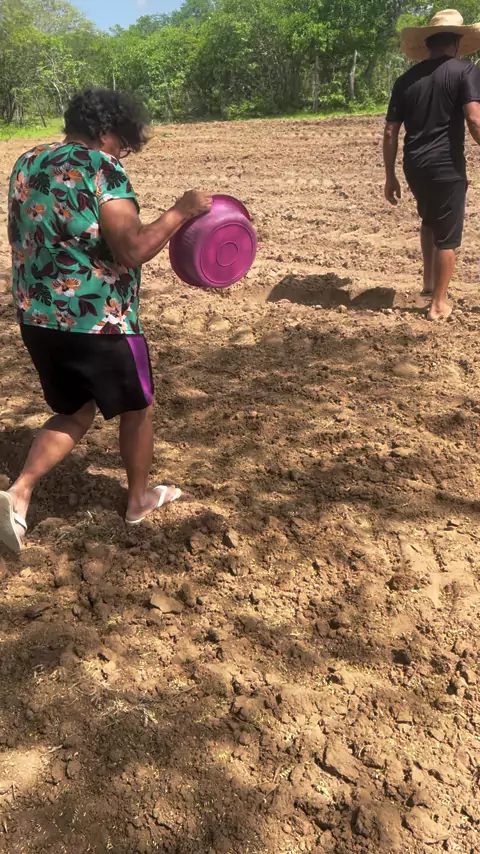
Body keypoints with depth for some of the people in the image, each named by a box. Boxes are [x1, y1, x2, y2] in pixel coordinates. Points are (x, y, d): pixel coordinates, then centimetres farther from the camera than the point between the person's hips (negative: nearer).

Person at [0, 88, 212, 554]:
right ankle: (139, 499, 34)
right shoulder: (101, 168, -15)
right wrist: (181, 210, -12)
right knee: (136, 408, 17)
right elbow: (132, 250, -22)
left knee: (76, 412, 23)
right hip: (97, 320, -7)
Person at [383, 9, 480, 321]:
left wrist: (390, 176, 15)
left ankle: (429, 281, 33)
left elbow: (391, 132, 9)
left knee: (430, 221, 29)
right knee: (447, 235, 7)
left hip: (414, 166, 5)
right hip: (447, 166, -5)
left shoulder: (407, 79, 11)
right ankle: (439, 303, 13)